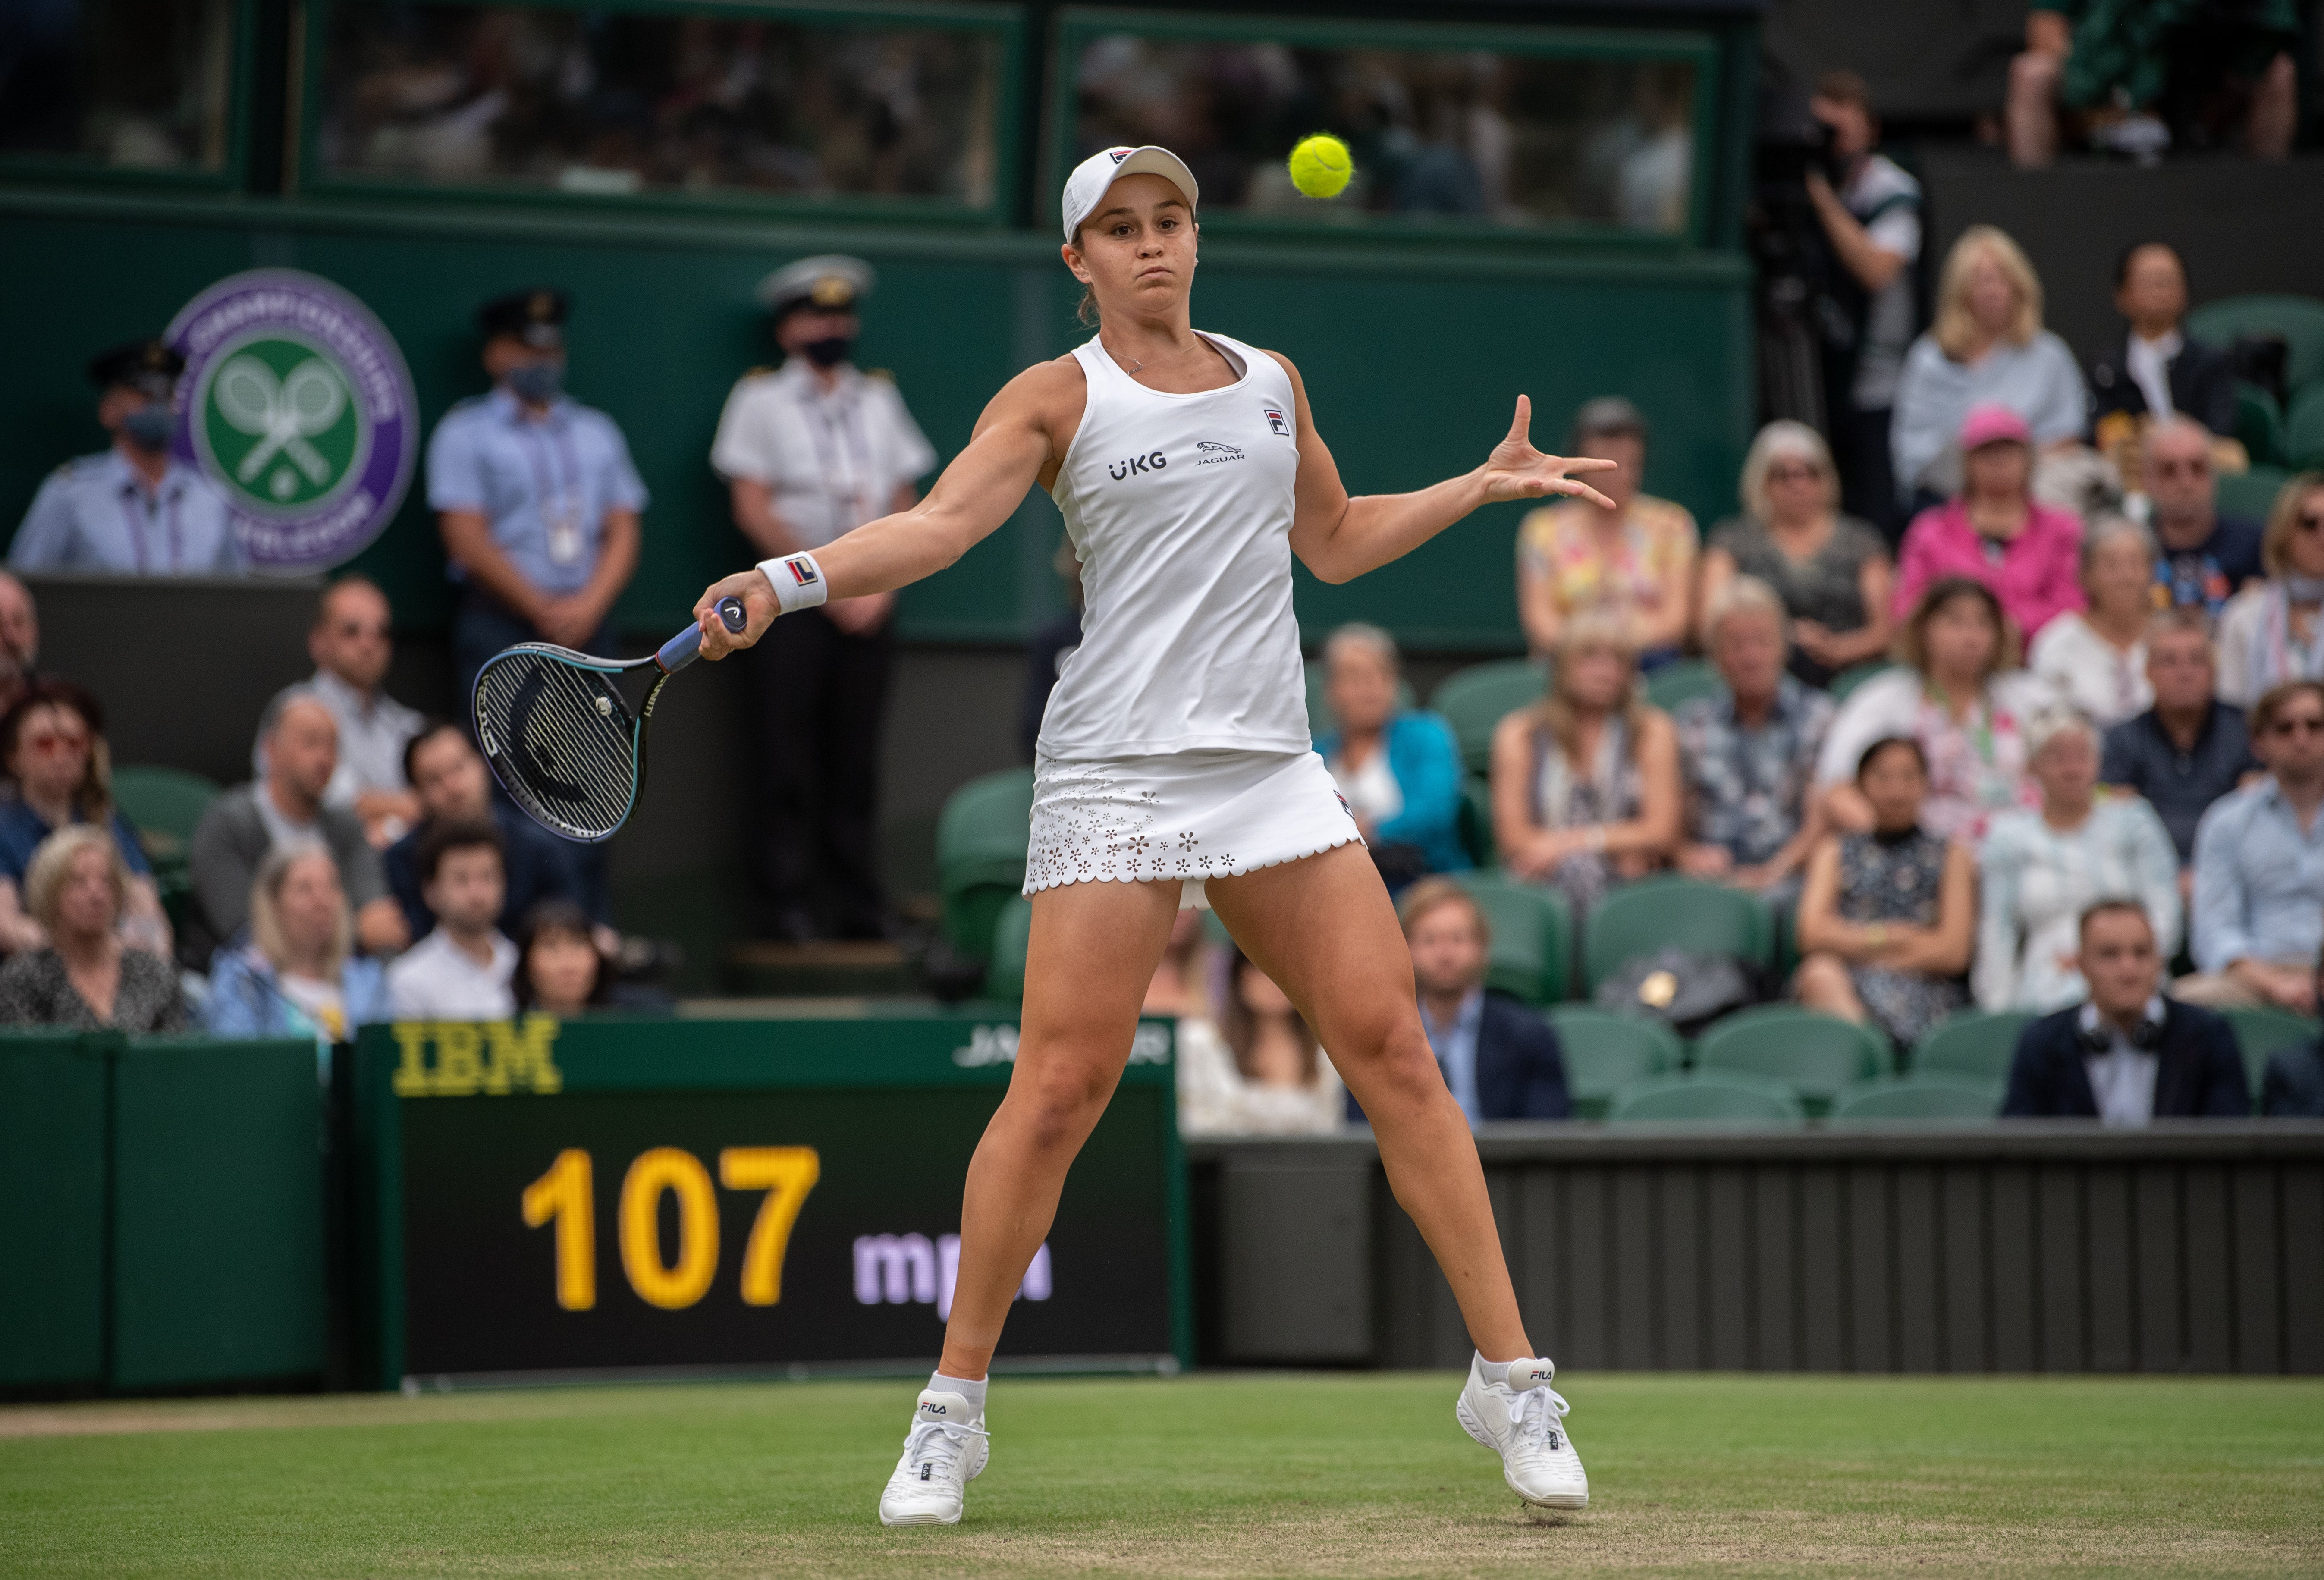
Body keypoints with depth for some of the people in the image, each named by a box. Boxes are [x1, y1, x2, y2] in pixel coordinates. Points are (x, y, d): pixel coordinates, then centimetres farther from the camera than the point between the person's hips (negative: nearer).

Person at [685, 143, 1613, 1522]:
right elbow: (940, 524, -13)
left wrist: (1487, 484, 25)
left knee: (1396, 1053, -2)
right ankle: (953, 1414, 3)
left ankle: (1510, 1378, 6)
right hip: (1115, 774, -4)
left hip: (1272, 771, 4)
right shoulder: (1060, 398, 2)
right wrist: (790, 577, -29)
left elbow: (1335, 540, 31)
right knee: (1060, 1089, -9)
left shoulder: (1271, 383, 16)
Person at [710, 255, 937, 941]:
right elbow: (752, 508, -4)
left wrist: (881, 584, -3)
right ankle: (790, 903, -2)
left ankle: (861, 905, 6)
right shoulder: (761, 401, 3)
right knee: (789, 751, -5)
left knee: (857, 753, 4)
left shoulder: (878, 401, 15)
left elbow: (905, 505, 13)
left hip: (870, 604, 3)